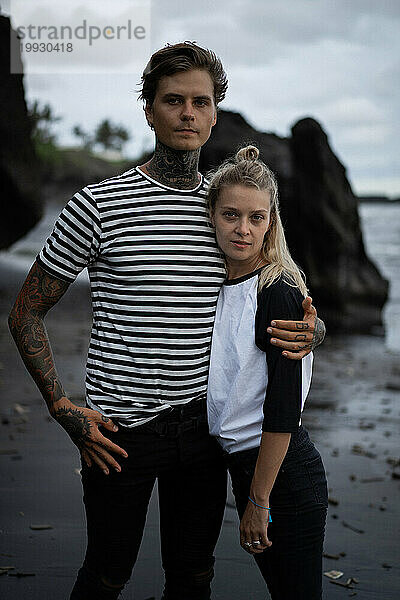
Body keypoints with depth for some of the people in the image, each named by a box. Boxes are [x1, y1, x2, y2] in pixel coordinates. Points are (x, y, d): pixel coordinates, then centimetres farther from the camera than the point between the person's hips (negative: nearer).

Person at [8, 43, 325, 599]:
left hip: (202, 424, 4)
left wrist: (308, 331, -12)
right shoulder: (97, 207, -8)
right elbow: (27, 313, -2)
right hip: (119, 432, -3)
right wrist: (64, 409, -10)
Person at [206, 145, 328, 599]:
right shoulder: (215, 289, 6)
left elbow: (283, 409, -18)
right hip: (239, 465, 7)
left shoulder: (279, 294, -16)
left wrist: (258, 502, -15)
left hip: (286, 475, -7)